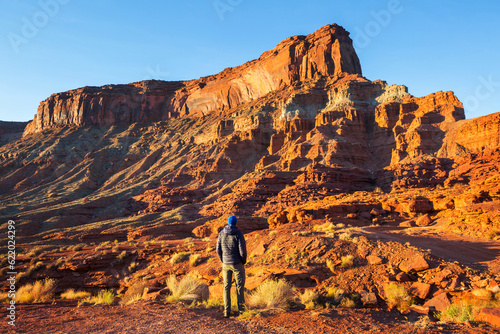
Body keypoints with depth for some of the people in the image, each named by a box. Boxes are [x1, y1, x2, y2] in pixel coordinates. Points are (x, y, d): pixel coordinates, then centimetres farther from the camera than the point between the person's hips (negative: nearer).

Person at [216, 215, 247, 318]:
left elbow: (218, 250, 1)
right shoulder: (238, 233, -13)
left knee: (227, 287, 11)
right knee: (240, 287, 8)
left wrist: (223, 261, 14)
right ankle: (240, 310, 12)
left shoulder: (222, 233, -1)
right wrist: (244, 261, 1)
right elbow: (242, 250, -17)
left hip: (226, 264, 4)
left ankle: (227, 311, 11)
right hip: (237, 264, -3)